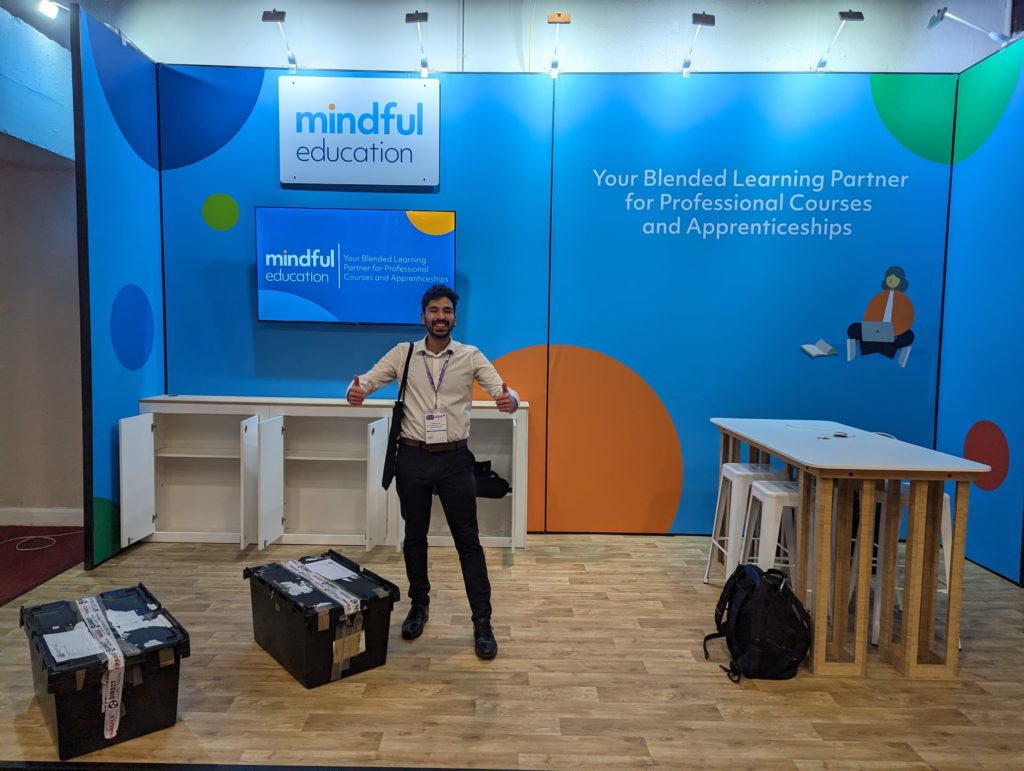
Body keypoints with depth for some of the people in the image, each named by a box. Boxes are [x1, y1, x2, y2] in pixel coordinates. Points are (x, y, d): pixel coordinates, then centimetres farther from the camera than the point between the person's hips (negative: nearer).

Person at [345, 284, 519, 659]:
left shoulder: (471, 357, -2)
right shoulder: (403, 353, 1)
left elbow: (503, 391, -11)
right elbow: (367, 380, -4)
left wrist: (509, 400, -37)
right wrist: (354, 392, -29)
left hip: (455, 459, -1)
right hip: (413, 458, 1)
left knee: (468, 540, 3)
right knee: (414, 537, 14)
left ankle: (482, 622, 12)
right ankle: (419, 605, 35)